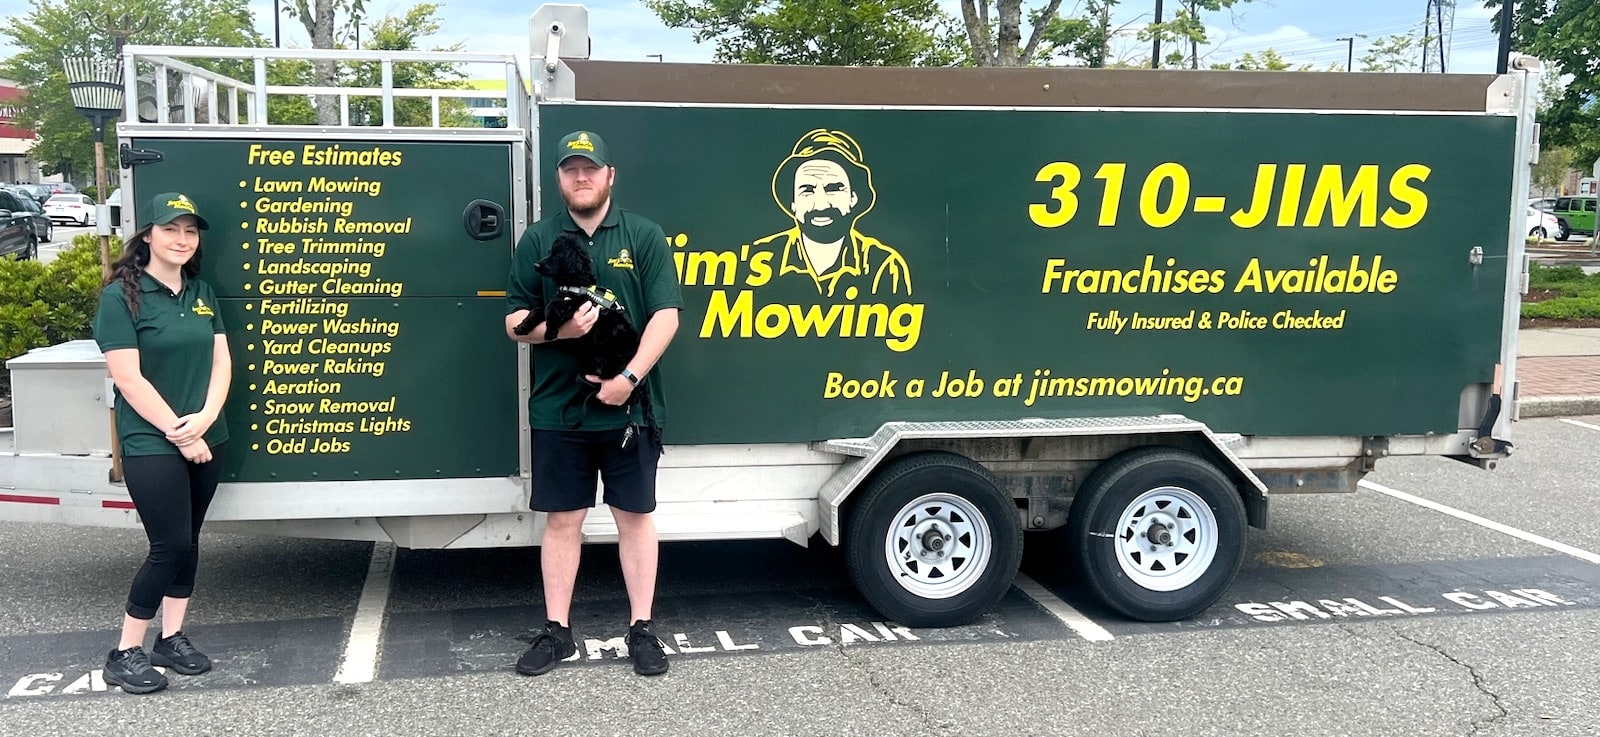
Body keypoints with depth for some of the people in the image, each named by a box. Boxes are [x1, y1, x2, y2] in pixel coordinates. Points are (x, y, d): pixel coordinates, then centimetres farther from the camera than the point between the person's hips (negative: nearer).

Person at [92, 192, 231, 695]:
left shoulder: (202, 293, 9)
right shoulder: (121, 296, -9)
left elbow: (221, 361, 5)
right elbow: (128, 377, -14)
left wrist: (204, 419, -11)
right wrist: (177, 432, -14)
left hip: (206, 439, 6)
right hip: (151, 445, -6)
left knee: (188, 542, 10)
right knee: (171, 546, -7)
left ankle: (172, 640, 22)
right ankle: (125, 654, 7)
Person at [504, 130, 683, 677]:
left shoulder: (644, 237, 2)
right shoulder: (538, 241, 7)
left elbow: (665, 314, -6)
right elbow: (514, 320, 7)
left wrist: (630, 376, -16)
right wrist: (558, 328, -14)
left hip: (629, 407, -1)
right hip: (558, 408, 1)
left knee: (634, 516, 7)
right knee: (562, 519, 8)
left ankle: (642, 629, 16)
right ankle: (557, 631, 18)